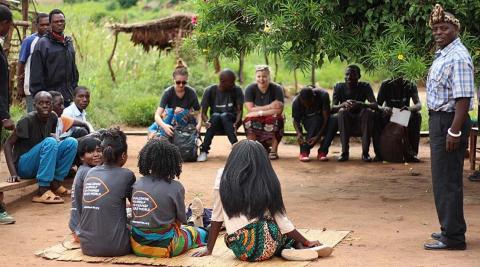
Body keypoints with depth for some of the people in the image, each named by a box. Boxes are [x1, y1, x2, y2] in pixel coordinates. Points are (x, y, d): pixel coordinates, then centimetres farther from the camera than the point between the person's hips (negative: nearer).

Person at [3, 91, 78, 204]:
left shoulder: (52, 118, 1)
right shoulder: (27, 120, -17)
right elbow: (8, 143, -16)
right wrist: (13, 173, -24)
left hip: (40, 164, 7)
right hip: (23, 166, -7)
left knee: (71, 142, -8)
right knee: (49, 142, -31)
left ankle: (56, 183, -8)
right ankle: (43, 191, -33)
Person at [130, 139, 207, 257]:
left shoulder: (137, 184, 0)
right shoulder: (175, 187, -14)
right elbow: (179, 221, -4)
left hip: (137, 245, 6)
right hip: (163, 246, -6)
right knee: (200, 233, 22)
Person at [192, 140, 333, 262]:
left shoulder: (223, 179, 1)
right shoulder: (268, 182, -1)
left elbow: (217, 217, 5)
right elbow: (283, 224, 2)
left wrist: (209, 249, 16)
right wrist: (307, 242, 15)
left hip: (239, 250, 2)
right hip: (266, 247, -2)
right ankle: (301, 247, 8)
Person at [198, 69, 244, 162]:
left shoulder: (237, 90, -4)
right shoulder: (210, 91, -5)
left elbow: (240, 110, -11)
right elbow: (203, 112, -8)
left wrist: (236, 123, -31)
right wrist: (206, 121, -31)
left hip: (230, 121, 0)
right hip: (216, 123, 0)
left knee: (224, 115, -33)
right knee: (215, 116, -33)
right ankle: (204, 150, -38)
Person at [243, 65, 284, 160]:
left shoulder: (277, 89, -11)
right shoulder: (250, 89, -8)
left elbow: (279, 110, -20)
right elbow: (250, 109, -17)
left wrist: (259, 112, -25)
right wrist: (269, 106, -22)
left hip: (272, 120, -1)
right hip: (256, 122, 1)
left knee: (276, 119, -33)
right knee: (249, 120, -31)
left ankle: (274, 150, -20)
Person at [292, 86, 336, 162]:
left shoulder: (323, 95, -27)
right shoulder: (296, 101, -23)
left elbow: (326, 118, -28)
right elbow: (296, 120, -14)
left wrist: (318, 136, -38)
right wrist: (298, 133, -35)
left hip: (323, 123, 1)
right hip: (309, 123, -1)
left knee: (334, 122, -34)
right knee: (317, 120, -36)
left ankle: (322, 151, -24)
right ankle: (304, 151, -31)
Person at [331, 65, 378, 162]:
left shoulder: (365, 87, -6)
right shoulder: (339, 87, -5)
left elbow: (375, 105, -18)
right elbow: (333, 108, -15)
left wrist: (359, 104, -38)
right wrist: (343, 104, -38)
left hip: (360, 122, 0)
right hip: (345, 123, 0)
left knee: (369, 112, -28)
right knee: (342, 111, -30)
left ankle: (365, 152, -25)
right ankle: (344, 152, -27)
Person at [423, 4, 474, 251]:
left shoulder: (458, 57, -17)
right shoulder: (442, 54, 14)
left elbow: (463, 97, -24)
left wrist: (454, 130, -28)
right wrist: (442, 126, 17)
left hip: (450, 120, -10)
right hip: (439, 119, 10)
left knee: (447, 180, -7)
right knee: (442, 178, 17)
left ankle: (453, 237, -1)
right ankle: (450, 228, 29)